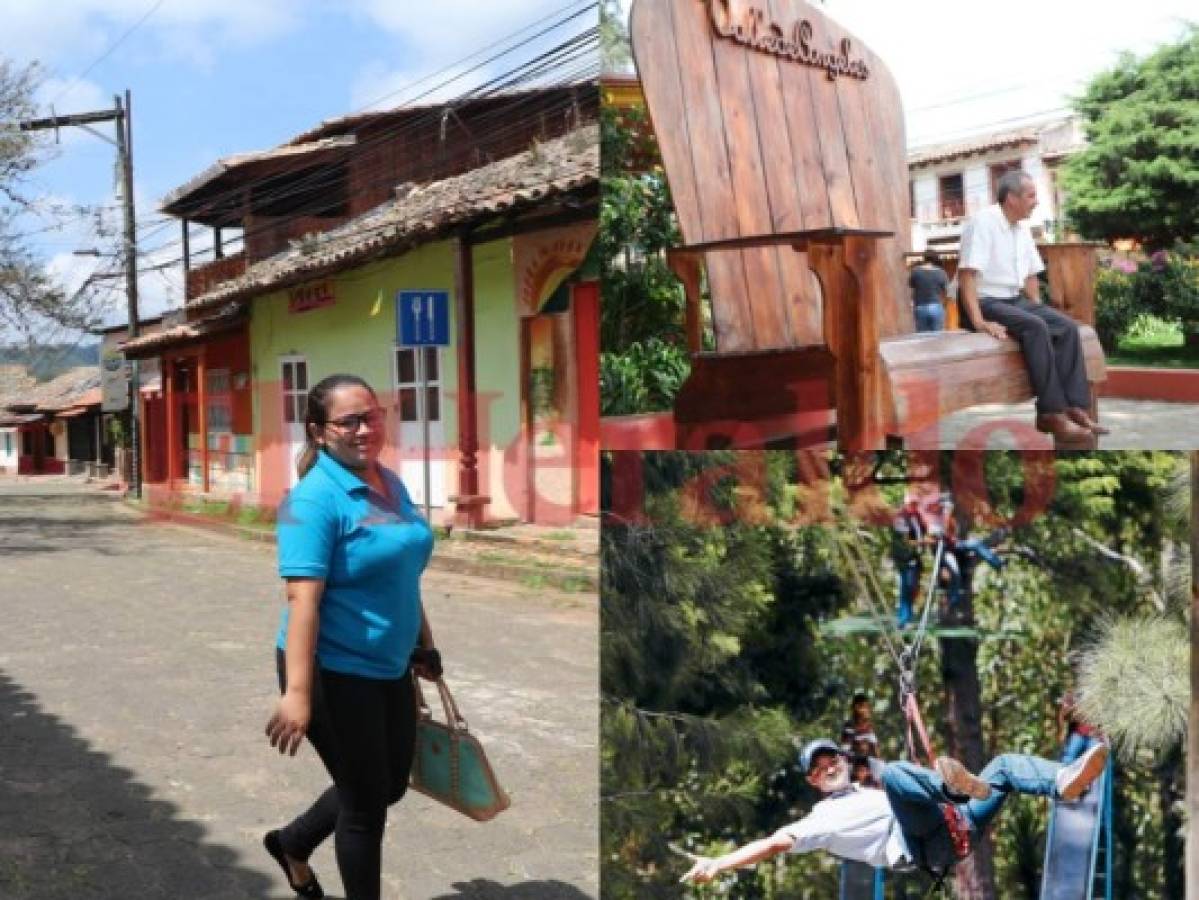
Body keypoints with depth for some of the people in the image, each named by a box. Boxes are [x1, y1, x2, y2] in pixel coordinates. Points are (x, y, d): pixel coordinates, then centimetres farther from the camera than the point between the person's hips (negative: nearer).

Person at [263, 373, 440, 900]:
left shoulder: (391, 485, 5)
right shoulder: (315, 499, -20)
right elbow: (304, 600, -28)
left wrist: (424, 644, 21)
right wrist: (298, 693, -32)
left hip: (390, 668, 8)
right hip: (335, 674, -8)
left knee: (390, 785, 23)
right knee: (365, 800, 8)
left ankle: (292, 843, 45)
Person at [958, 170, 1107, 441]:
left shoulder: (1022, 229, 11)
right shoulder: (983, 222, -14)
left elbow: (1030, 276, 21)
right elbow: (967, 275, -22)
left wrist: (1039, 309, 7)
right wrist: (979, 322, -30)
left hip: (1015, 300, 8)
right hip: (985, 302, -8)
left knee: (1067, 327, -13)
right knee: (1035, 328, -31)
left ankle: (1074, 407, -19)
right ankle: (1051, 413, -31)